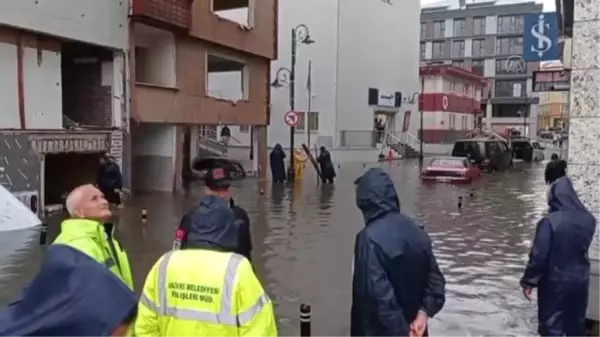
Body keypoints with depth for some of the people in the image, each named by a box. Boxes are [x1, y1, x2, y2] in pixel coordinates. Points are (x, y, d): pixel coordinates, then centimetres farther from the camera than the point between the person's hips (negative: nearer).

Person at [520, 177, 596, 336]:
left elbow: (538, 255, -20)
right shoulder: (588, 219, -6)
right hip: (580, 279, 5)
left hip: (555, 281, -5)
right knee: (577, 323, 21)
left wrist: (528, 282, -10)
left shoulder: (549, 221, -23)